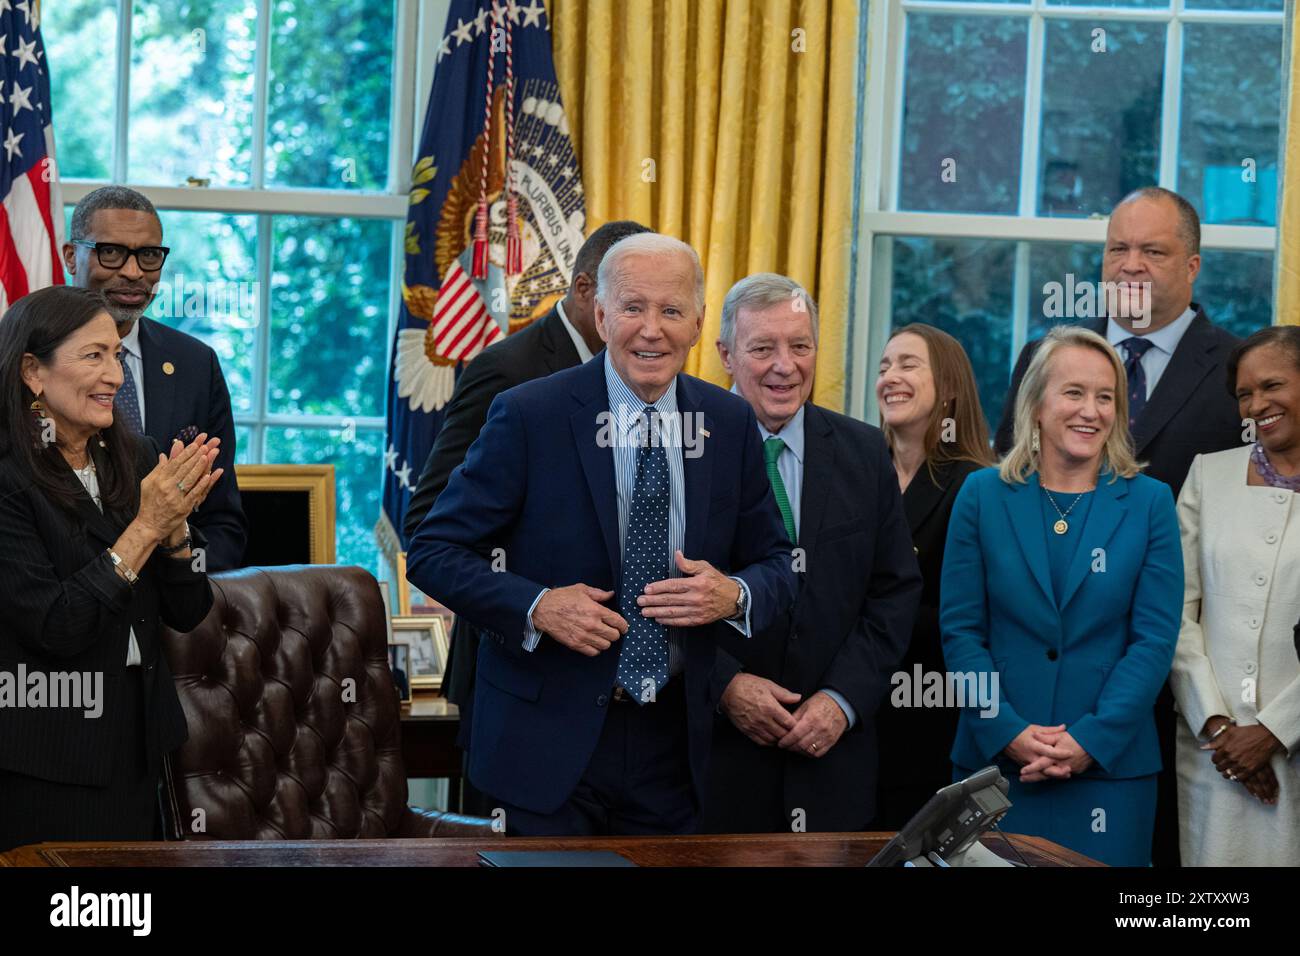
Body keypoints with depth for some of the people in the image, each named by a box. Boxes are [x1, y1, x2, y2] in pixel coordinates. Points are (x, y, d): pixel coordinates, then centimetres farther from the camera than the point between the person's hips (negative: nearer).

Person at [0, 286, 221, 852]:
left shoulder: (135, 459, 5)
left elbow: (187, 614, 6)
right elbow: (55, 626, -20)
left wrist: (175, 524, -12)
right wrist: (144, 527, -19)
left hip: (136, 744, 6)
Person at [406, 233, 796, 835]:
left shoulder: (730, 423, 4)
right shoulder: (529, 415, -8)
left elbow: (774, 562, 11)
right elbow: (433, 553, -6)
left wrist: (735, 595, -12)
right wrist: (536, 606, -21)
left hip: (673, 740, 4)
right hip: (548, 737, -4)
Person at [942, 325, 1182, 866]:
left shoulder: (1149, 503, 1)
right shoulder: (983, 495, 3)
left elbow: (1155, 637, -3)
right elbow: (960, 629, 0)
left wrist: (1091, 740, -12)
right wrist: (1008, 732, -11)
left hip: (1110, 761, 0)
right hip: (995, 757, 0)